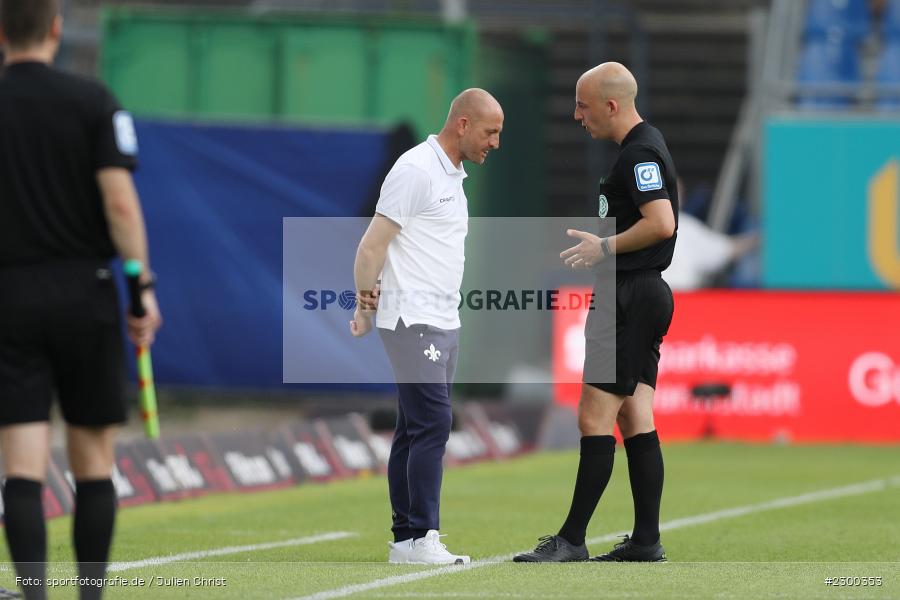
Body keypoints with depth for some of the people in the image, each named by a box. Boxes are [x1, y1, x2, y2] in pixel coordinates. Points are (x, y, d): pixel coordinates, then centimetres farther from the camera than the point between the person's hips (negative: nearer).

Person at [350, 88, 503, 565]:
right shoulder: (416, 170, -13)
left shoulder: (453, 175, 17)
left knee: (415, 431, 8)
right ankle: (421, 537, -16)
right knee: (432, 423, -15)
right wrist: (365, 306, -10)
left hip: (442, 323, 9)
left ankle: (405, 539, 9)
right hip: (412, 321, -9)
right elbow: (372, 245, -14)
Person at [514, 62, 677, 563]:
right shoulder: (648, 144, 16)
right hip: (646, 292, 11)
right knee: (635, 420, 9)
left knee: (595, 418, -9)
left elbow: (662, 222, -26)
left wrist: (605, 248, -16)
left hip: (630, 297, -11)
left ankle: (572, 540, -8)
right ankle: (646, 541, 8)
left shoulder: (639, 153, -16)